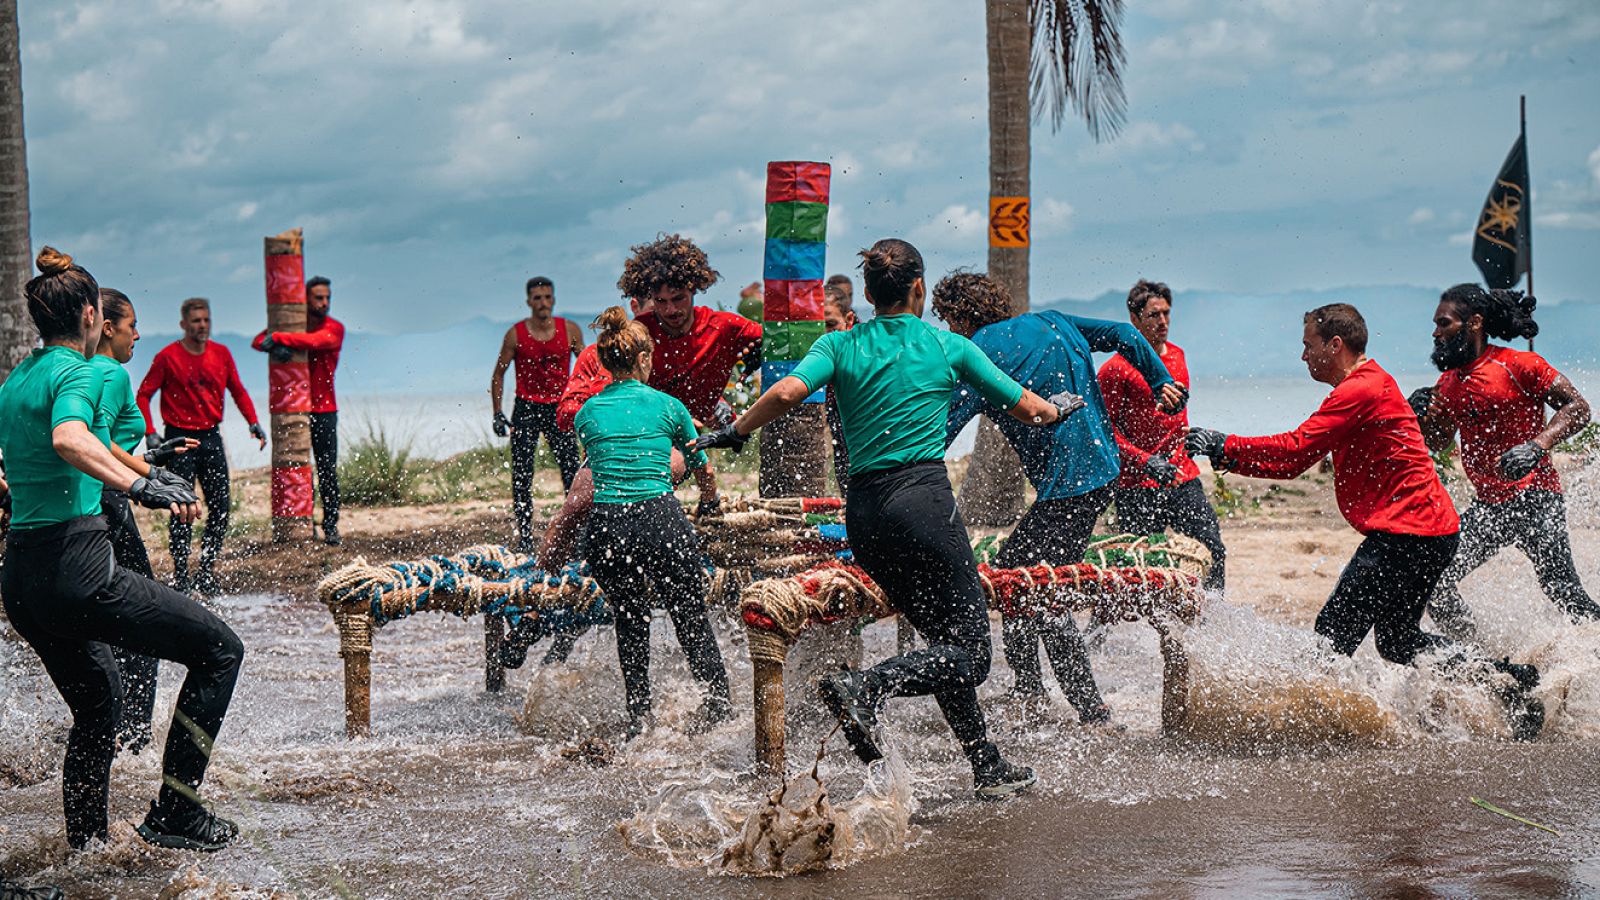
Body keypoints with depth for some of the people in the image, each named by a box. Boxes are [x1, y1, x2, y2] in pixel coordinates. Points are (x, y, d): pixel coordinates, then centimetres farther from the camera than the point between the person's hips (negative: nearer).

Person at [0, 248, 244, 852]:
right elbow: (69, 440, -31)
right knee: (219, 649, 0)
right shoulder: (76, 372, -9)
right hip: (75, 568, -9)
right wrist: (141, 487, -41)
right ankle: (173, 813, -3)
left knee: (99, 710, 26)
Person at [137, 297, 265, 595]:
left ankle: (207, 571, 14)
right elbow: (143, 395, -4)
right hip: (180, 438, -4)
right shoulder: (168, 356, -5)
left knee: (220, 508, 3)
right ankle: (180, 575, -1)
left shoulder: (221, 354, 7)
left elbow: (238, 391, 13)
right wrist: (149, 433, -15)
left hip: (211, 437, 4)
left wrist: (253, 423, -1)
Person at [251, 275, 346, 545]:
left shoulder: (334, 328, 0)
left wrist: (278, 338, -28)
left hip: (324, 410, -2)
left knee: (327, 470, -3)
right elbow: (259, 340, -4)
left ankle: (330, 525, 5)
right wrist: (274, 346, -26)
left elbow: (313, 341, -22)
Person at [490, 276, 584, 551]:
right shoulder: (516, 334, -3)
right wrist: (497, 414, -2)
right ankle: (524, 536, 3)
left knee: (572, 473, -7)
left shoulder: (570, 330, 1)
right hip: (526, 408, -1)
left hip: (559, 408, 1)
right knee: (522, 476, -2)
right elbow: (498, 374, 5)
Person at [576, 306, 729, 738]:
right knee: (691, 617, 13)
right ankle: (719, 705, 14)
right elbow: (705, 476, 20)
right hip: (660, 517, -2)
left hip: (605, 524, 3)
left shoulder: (587, 413, 11)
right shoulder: (668, 406, 7)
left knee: (629, 621, 20)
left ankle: (639, 716, 16)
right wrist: (711, 501, 43)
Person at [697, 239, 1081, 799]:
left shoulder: (840, 346, 9)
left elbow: (787, 392, -11)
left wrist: (733, 432, 4)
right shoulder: (949, 347, 6)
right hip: (922, 497, -5)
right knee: (970, 651, -4)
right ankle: (867, 688, -29)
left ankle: (990, 770, 18)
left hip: (863, 511, 5)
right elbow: (1025, 408, 13)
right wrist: (1060, 406, 35)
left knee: (949, 642, 17)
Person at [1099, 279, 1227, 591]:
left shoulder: (1177, 356, 14)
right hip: (1137, 487, -6)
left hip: (1183, 479, 6)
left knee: (1213, 552, -3)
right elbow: (1106, 427, -11)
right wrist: (1145, 461, -20)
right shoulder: (1116, 369, -9)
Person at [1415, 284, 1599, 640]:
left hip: (1534, 500, -7)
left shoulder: (1516, 364, -8)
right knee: (1434, 580, -4)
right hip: (1489, 505, 7)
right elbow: (1437, 443, 23)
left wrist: (1536, 445, -25)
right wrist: (1423, 416, 1)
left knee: (1564, 593, -15)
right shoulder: (1449, 382, 13)